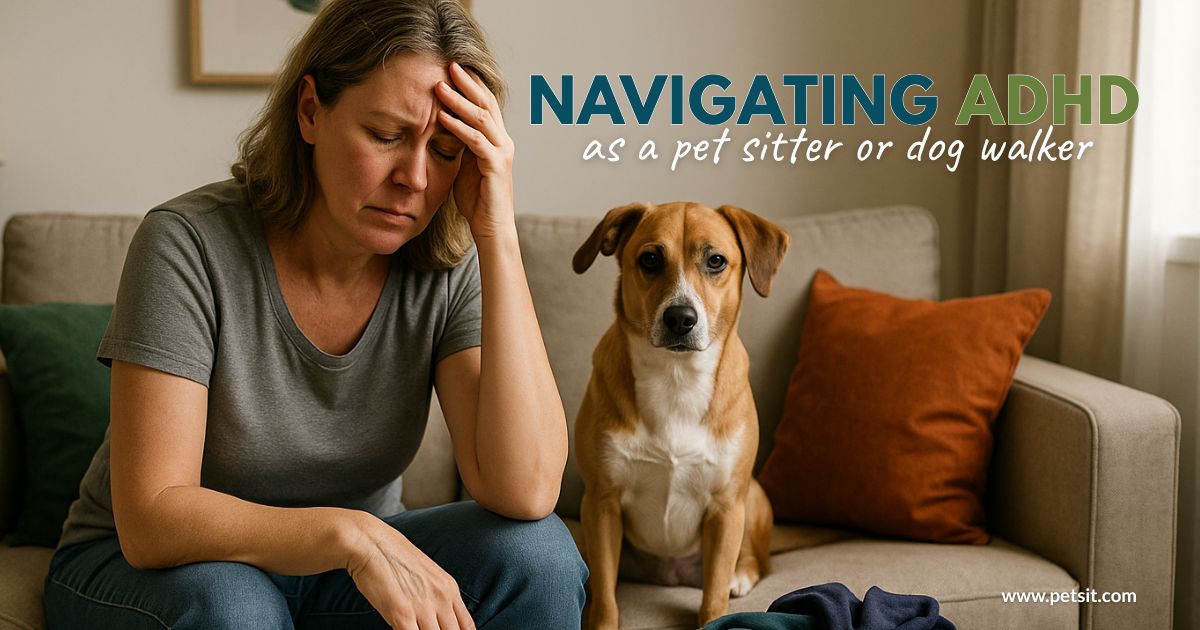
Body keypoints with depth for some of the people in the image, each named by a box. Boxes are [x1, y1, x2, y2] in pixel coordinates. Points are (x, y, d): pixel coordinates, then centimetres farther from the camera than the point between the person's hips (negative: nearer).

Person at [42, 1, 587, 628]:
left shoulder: (447, 271, -13)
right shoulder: (190, 244, -22)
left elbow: (527, 492, -27)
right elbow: (151, 519, -25)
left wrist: (499, 235, -29)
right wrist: (348, 531, -40)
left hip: (334, 570, 3)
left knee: (538, 552, -21)